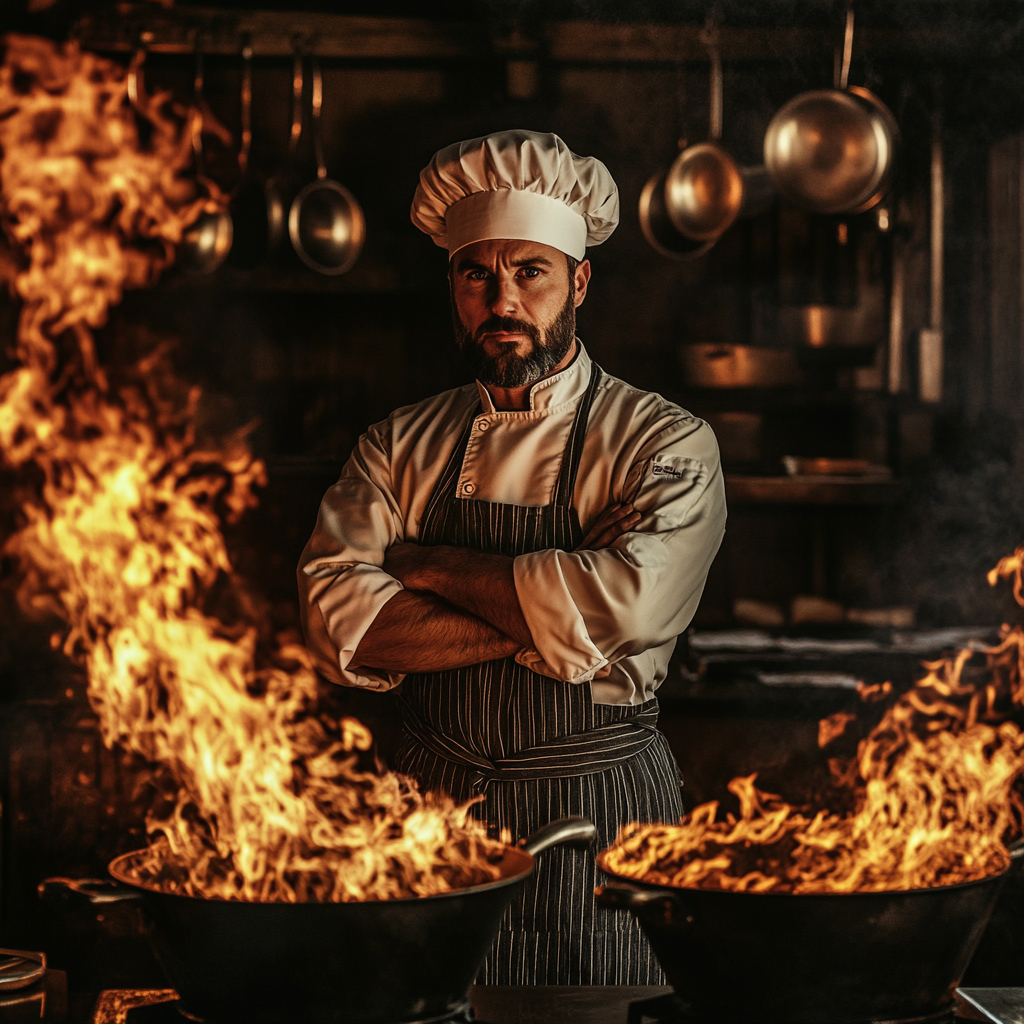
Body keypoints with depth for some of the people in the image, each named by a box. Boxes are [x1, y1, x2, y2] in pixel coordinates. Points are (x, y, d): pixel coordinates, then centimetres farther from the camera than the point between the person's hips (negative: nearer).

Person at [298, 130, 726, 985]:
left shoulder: (666, 444, -5)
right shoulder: (400, 448, 6)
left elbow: (623, 605, -23)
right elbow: (338, 622, -8)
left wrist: (431, 566, -12)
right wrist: (538, 627, -18)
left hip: (599, 824, -3)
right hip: (433, 816, 3)